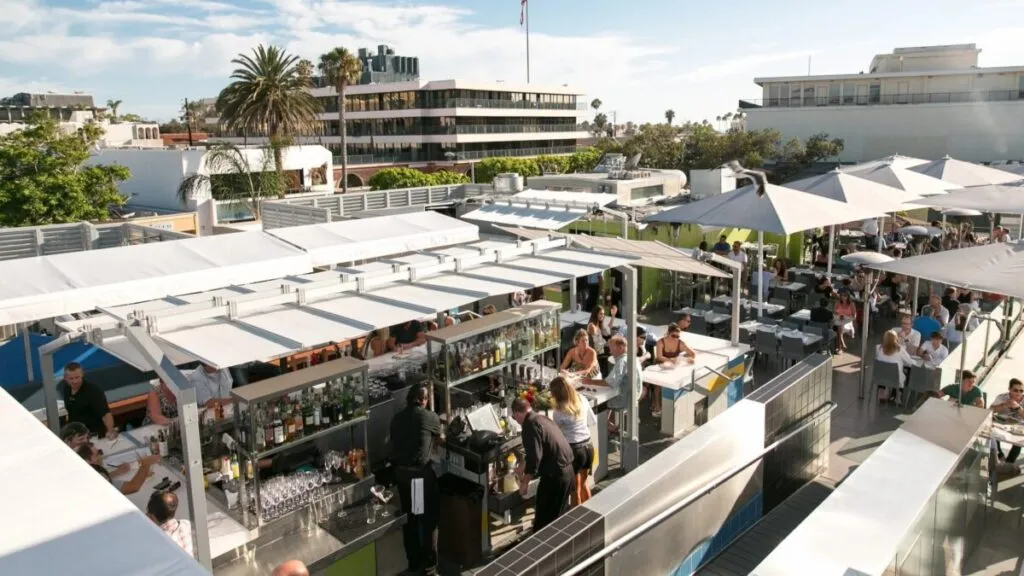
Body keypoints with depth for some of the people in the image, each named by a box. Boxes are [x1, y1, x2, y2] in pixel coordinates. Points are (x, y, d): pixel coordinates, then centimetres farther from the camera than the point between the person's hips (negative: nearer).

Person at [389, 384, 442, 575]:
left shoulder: (397, 418, 8)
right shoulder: (430, 417, -4)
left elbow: (394, 442, 14)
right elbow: (438, 440, 14)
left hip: (400, 472, 5)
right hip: (420, 473, -5)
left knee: (409, 517, 18)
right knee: (429, 517, 10)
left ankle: (413, 560, 29)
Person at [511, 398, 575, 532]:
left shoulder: (530, 425, -16)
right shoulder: (541, 419, 14)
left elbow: (534, 457, -24)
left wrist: (525, 482, -13)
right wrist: (524, 467, 38)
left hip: (555, 475, -9)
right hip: (566, 470, 9)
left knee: (543, 520, 4)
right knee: (559, 515, 23)